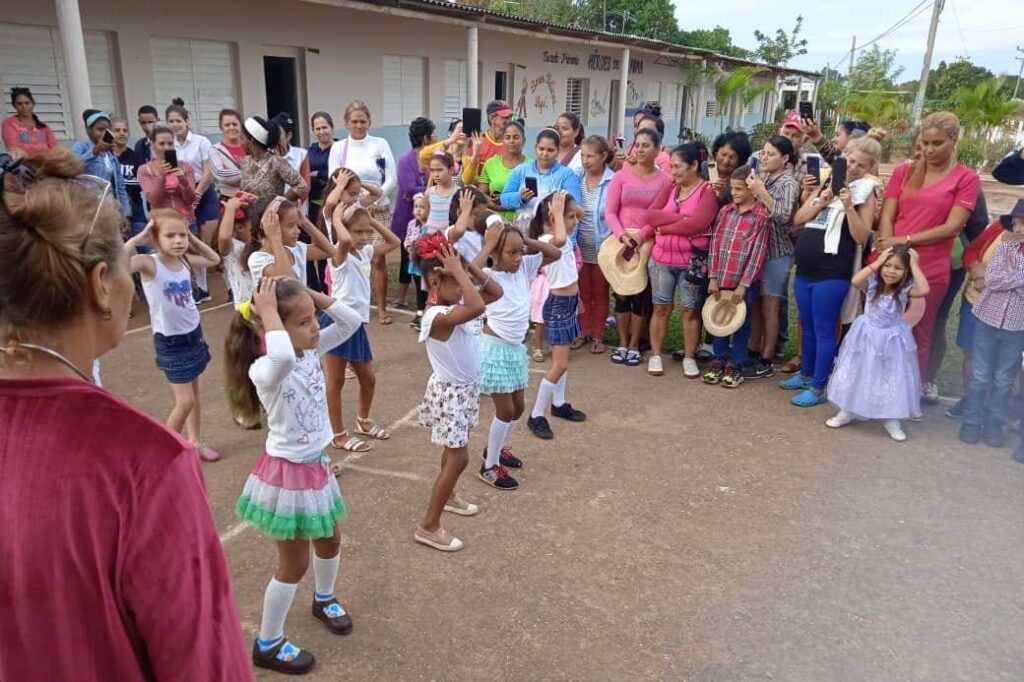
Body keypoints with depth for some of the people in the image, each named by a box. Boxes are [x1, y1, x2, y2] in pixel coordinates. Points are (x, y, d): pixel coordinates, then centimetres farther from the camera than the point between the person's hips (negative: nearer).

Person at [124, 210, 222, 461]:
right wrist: (138, 238, -27)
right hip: (170, 341, -6)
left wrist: (192, 239, 4)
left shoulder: (185, 260, -2)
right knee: (185, 401, -2)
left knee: (194, 393, 16)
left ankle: (194, 442, 31)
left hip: (193, 334, 6)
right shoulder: (149, 263, -18)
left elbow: (215, 260, 16)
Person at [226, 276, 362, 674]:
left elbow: (351, 322, -4)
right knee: (294, 563, 8)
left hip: (315, 465, 8)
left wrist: (314, 295, -12)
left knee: (330, 540, 25)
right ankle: (267, 645, 29)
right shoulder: (265, 370, -27)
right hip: (286, 473, -8)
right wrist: (267, 311, -39)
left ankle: (324, 600, 54)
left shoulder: (312, 351, -4)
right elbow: (282, 358, -52)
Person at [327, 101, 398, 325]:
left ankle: (382, 308, 7)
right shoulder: (338, 147, 5)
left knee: (378, 259, -3)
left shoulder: (380, 144, 2)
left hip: (378, 209, -1)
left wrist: (374, 200, -12)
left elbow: (392, 179, -2)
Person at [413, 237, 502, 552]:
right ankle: (428, 526, 7)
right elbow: (478, 307, -45)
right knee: (459, 457, -4)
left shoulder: (456, 306, -1)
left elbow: (496, 292, 3)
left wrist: (469, 267, -9)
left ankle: (447, 495, 49)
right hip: (449, 393, -9)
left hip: (465, 388, 9)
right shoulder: (437, 316, -29)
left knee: (454, 451, 26)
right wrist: (458, 271, -35)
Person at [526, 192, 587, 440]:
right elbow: (559, 240, -48)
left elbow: (573, 213, 27)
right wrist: (558, 211, -36)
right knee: (559, 364, -7)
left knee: (563, 358, 20)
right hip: (558, 305, -10)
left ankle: (559, 404, 36)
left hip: (569, 302, 10)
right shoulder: (547, 241, -24)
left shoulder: (564, 237, 5)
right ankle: (536, 416, 3)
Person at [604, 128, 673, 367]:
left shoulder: (665, 180, -2)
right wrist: (622, 235, -16)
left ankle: (634, 344, 17)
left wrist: (642, 235, -14)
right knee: (621, 291, 5)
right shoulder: (621, 176, 0)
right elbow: (610, 212, -3)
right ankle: (622, 343, 17)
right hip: (622, 241, 1)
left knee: (642, 293, 5)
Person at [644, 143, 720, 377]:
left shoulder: (709, 190, -5)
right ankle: (655, 355, 17)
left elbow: (698, 224, -19)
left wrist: (664, 227, -8)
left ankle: (689, 357, 17)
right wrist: (681, 220, -14)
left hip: (693, 262, -4)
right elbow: (652, 216, -2)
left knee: (691, 310, 6)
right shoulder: (670, 188, 10)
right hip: (662, 259, 4)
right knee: (661, 307, 8)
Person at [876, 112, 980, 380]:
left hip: (930, 271, -2)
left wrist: (905, 240, -13)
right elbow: (886, 218, 2)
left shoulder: (966, 178, 0)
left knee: (919, 337, 8)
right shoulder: (903, 172, 9)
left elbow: (952, 227, -8)